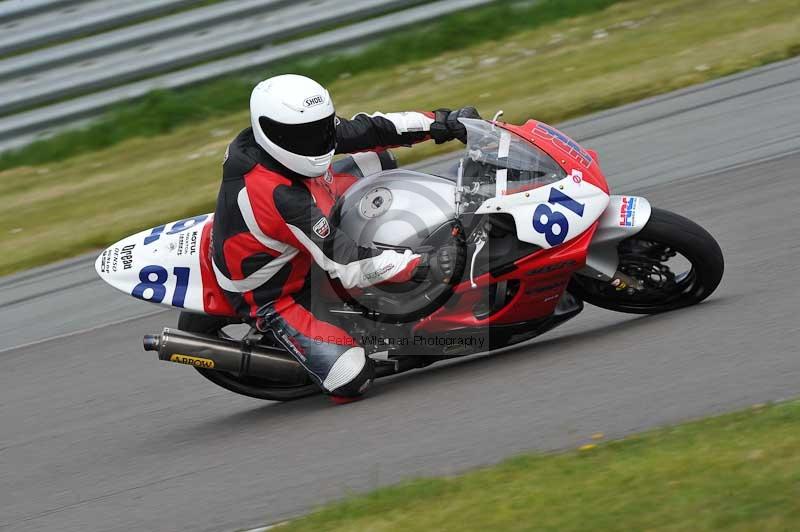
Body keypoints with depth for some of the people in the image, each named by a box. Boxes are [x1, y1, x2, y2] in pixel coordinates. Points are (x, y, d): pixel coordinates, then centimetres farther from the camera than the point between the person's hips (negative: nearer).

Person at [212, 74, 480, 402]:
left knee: (374, 161, 9)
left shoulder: (297, 137, -15)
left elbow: (365, 131, -5)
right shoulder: (280, 198, -40)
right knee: (351, 378, -21)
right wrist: (422, 265, -40)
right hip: (271, 295, -9)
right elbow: (347, 266, -38)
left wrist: (441, 123, -12)